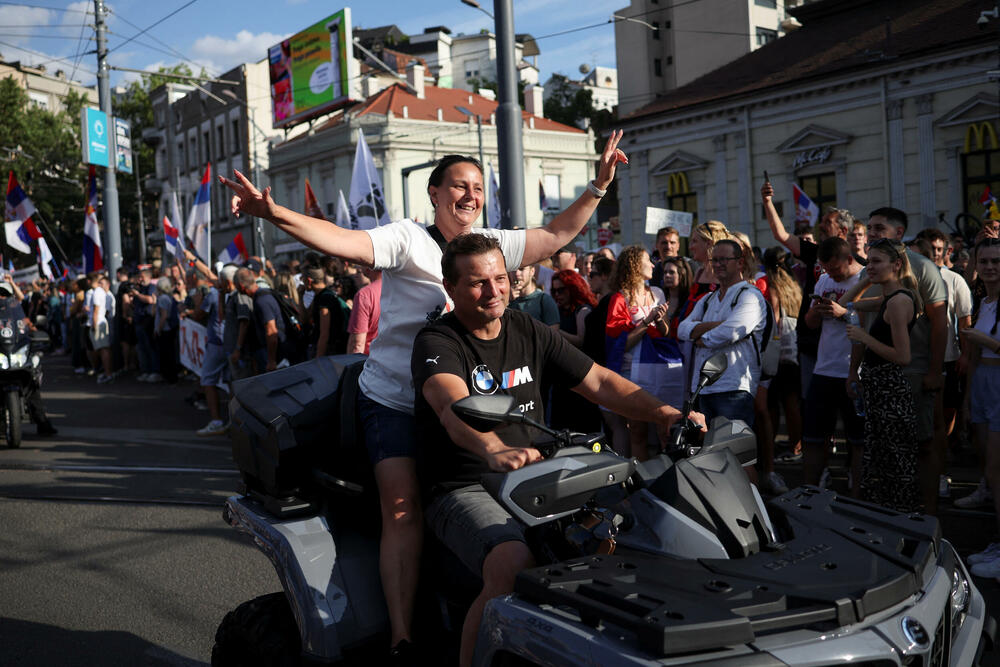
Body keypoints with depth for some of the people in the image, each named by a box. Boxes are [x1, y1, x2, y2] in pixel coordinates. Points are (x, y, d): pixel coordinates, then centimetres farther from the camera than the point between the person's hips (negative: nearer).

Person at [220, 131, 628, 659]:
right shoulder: (408, 240, -11)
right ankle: (401, 638, -12)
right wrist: (274, 213, -40)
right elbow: (342, 242, -25)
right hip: (392, 401, -5)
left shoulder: (490, 245, 8)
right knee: (404, 511, -15)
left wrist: (598, 186, 12)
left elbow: (555, 236, 16)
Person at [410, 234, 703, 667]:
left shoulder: (530, 333, 11)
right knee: (513, 564, -33)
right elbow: (454, 407, -29)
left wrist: (664, 413, -8)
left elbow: (599, 383, 8)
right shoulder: (437, 343, -8)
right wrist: (494, 450, -50)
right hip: (465, 489, -6)